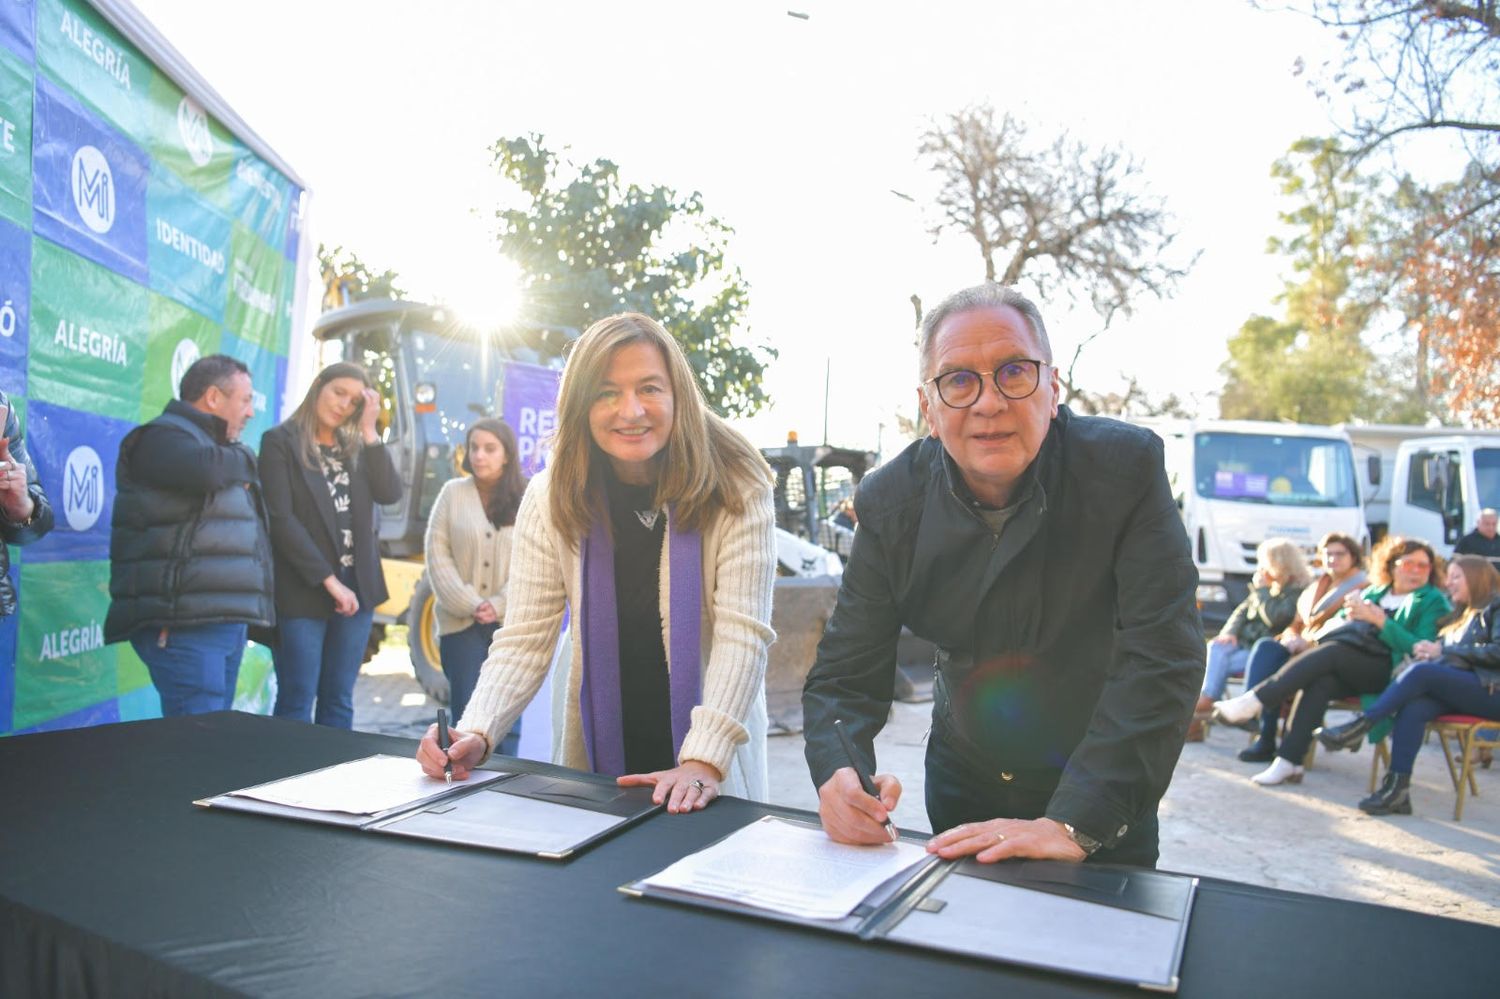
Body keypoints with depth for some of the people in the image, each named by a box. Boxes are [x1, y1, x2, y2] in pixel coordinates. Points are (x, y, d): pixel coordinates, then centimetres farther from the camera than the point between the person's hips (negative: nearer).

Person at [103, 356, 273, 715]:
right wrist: (242, 460, -5)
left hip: (227, 621, 9)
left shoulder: (225, 449, 25)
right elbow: (207, 469, -26)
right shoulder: (163, 437, -5)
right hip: (184, 622, -9)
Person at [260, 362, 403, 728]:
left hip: (356, 588, 5)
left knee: (339, 701, 9)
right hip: (303, 590, -5)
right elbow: (280, 519, -12)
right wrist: (329, 580, -15)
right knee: (297, 702, -1)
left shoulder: (355, 447, 13)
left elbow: (391, 493, -2)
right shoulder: (281, 441, -3)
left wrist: (369, 431, -5)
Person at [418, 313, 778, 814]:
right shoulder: (551, 496, -5)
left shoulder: (736, 488, -12)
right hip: (594, 745, 2)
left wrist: (705, 760, -27)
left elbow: (743, 633, -17)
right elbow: (525, 641, -7)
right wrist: (475, 733, -23)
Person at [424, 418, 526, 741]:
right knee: (466, 717, 2)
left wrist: (500, 605, -12)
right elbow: (437, 554, -1)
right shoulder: (453, 492, 3)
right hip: (462, 623, 0)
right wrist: (468, 604, -10)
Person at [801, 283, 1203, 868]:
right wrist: (839, 775, -34)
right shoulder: (890, 501, -13)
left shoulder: (1126, 466, -22)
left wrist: (1073, 821, -36)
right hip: (962, 774, 3)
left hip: (1101, 798, -2)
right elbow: (845, 675, -13)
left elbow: (1160, 657, -27)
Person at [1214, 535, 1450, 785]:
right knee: (1321, 681, -31)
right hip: (1349, 668, 4)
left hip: (1388, 670, -4)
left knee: (1331, 651, -32)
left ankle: (1254, 701, -37)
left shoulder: (1433, 601, 12)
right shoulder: (1373, 593, 26)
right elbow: (1335, 626, 22)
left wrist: (1378, 620, -10)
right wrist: (1349, 617, 0)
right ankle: (1288, 762, -35)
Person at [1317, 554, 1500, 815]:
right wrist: (1428, 652, -2)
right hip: (1458, 690, 6)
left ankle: (1359, 727, -32)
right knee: (1413, 707, -27)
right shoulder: (1461, 615, 30)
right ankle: (1397, 789, -36)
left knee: (1421, 671, -30)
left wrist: (1443, 651, -9)